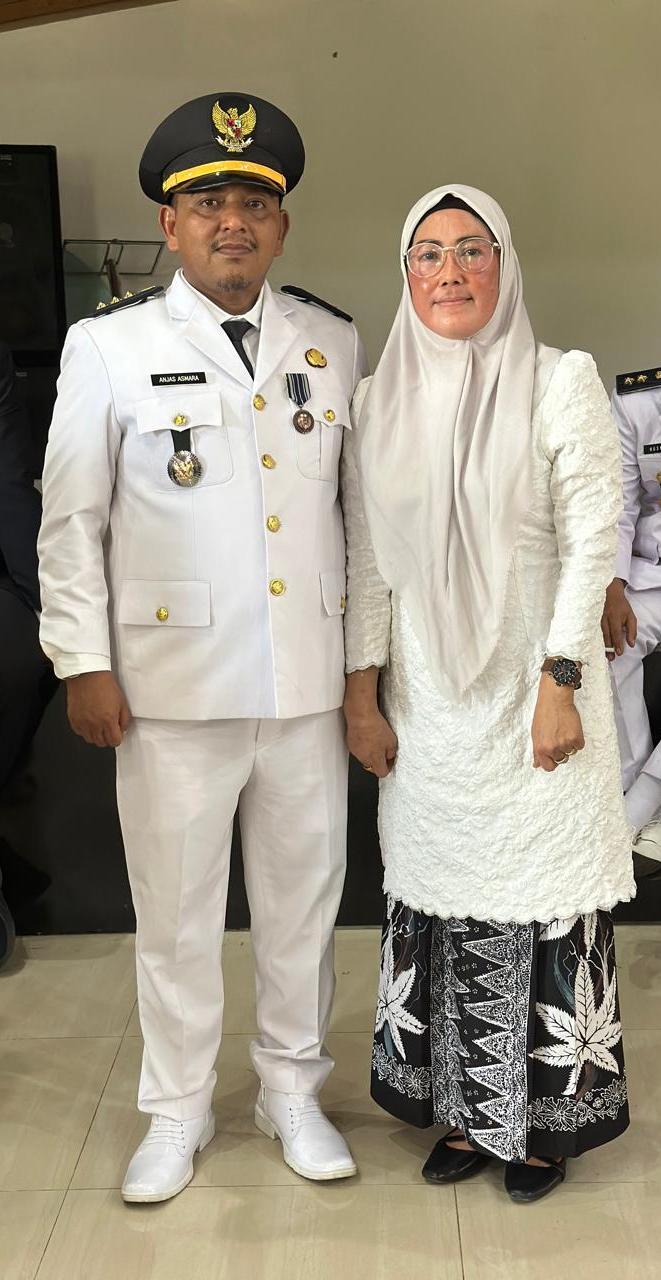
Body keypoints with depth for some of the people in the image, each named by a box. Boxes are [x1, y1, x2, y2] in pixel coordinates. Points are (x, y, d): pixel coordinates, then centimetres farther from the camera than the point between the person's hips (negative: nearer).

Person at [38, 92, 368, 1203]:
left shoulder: (335, 344, 7)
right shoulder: (109, 347, -1)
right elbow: (71, 517, 0)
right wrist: (84, 664, -4)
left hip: (311, 687, 3)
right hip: (173, 691, -2)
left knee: (303, 900, 14)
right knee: (176, 912, 10)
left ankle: (293, 1091, 36)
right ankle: (177, 1112, 31)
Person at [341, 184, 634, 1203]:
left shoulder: (563, 382, -4)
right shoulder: (380, 400, 6)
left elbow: (593, 539, -8)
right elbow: (366, 558, 6)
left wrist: (560, 683, -13)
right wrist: (362, 694, 3)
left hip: (533, 686, -3)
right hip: (426, 697, 3)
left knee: (544, 896, 3)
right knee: (440, 895, 9)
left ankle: (544, 1116, 23)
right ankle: (467, 1107, 27)